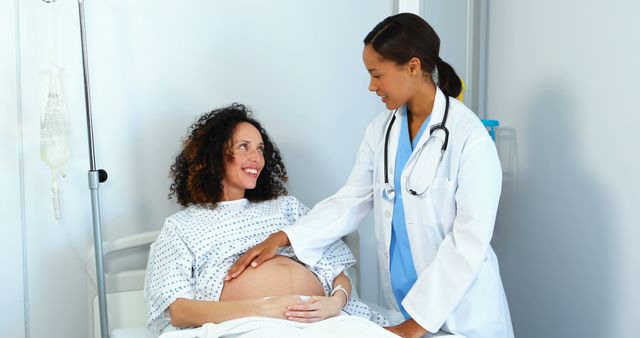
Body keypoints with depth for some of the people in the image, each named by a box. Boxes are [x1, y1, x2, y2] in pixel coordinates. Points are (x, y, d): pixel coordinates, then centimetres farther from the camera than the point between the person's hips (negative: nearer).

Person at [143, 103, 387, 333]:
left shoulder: (285, 206, 27)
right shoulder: (181, 226, 17)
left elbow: (337, 270, 17)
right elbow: (177, 312, 1)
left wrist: (336, 301, -8)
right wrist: (260, 309, -15)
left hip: (321, 318, 3)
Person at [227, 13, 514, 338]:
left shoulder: (470, 137, -17)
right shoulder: (381, 130, 1)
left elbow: (470, 239, -18)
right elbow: (351, 200, 3)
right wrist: (282, 238, -9)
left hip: (460, 308, -4)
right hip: (399, 300, 5)